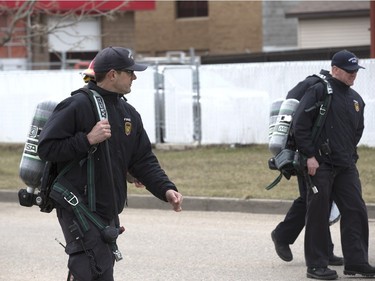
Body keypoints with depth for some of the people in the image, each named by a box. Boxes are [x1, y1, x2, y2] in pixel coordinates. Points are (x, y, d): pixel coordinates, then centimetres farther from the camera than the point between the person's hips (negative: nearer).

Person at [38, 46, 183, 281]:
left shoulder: (129, 114, 14)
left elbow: (143, 160, 13)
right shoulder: (77, 106, -11)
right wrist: (87, 140, -22)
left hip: (108, 213, 8)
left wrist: (166, 190, -3)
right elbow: (46, 148, -14)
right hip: (79, 208, -8)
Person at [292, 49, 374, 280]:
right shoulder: (319, 91, -7)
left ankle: (356, 262, 10)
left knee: (356, 211, 3)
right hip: (320, 164, -7)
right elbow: (300, 125, -11)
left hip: (346, 166, 7)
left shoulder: (356, 99, 15)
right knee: (318, 215, -2)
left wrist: (349, 153, 17)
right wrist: (310, 155, -14)